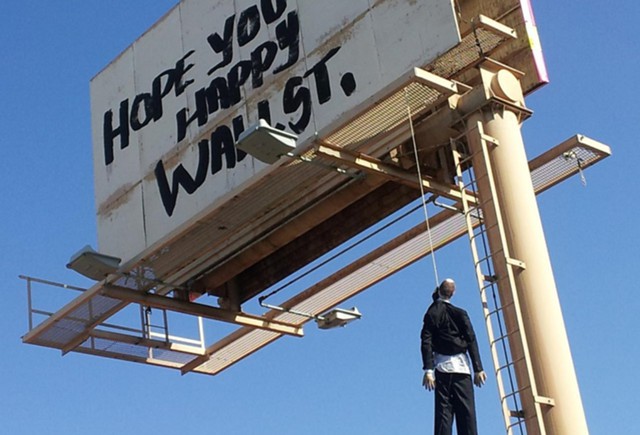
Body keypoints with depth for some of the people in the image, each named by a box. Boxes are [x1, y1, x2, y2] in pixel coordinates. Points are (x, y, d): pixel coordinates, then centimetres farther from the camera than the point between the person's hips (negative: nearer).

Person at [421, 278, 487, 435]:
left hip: (442, 366, 0)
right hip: (461, 365, 0)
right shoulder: (460, 313, 6)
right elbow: (471, 341, 1)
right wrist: (478, 368, 1)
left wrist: (428, 369, -8)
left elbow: (426, 342, -4)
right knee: (466, 411, -3)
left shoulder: (432, 313, 5)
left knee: (444, 411, -3)